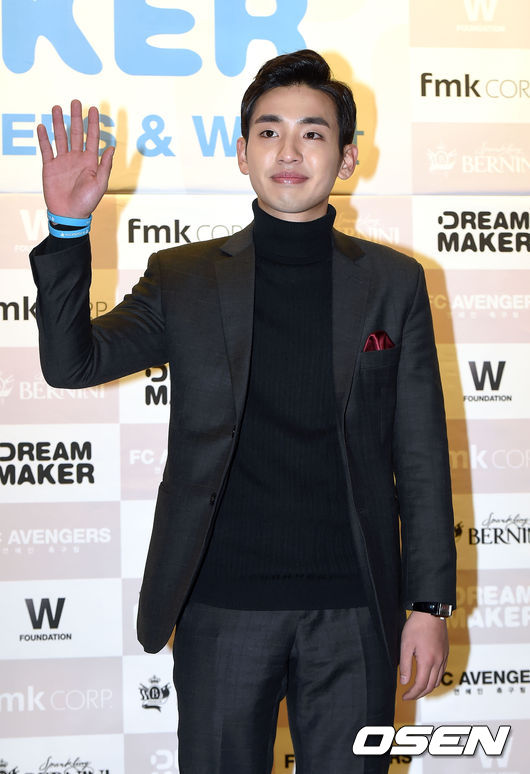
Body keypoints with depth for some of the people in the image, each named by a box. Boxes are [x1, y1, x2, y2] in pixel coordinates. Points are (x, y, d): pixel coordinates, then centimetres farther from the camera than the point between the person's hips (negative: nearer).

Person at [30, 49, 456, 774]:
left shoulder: (394, 282, 5)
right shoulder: (184, 279, 6)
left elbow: (422, 456, 5)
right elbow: (72, 362, -1)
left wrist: (431, 603, 1)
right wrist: (68, 227, -13)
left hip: (353, 608, 0)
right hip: (224, 605, 0)